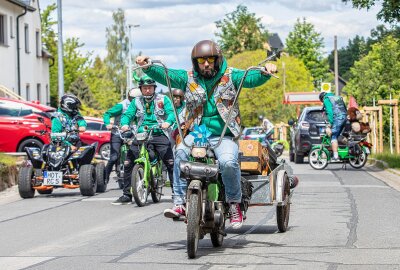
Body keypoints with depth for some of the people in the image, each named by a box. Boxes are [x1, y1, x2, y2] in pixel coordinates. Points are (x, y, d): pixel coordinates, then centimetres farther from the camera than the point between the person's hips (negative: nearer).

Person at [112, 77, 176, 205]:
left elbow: (171, 112, -5)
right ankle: (126, 195, 4)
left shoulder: (163, 99, 7)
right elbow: (128, 114, 5)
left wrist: (168, 122, -27)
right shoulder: (136, 102, 15)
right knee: (128, 164, -4)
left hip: (159, 135, -2)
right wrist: (125, 124, -18)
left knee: (171, 163, -14)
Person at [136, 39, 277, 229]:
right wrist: (147, 67, -16)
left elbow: (252, 78, -7)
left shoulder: (230, 76, 6)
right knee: (181, 153, -28)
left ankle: (234, 203, -6)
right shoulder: (188, 78, 11)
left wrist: (265, 72, -29)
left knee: (228, 162, -30)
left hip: (224, 136, -2)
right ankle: (179, 203, -26)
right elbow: (164, 75, 2)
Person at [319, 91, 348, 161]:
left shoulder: (326, 99, 1)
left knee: (333, 137, -7)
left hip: (337, 118, -8)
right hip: (344, 117, 8)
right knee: (336, 137, 15)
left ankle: (336, 156, -15)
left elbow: (330, 111, -12)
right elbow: (345, 109, 27)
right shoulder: (336, 97, 27)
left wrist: (330, 124, -14)